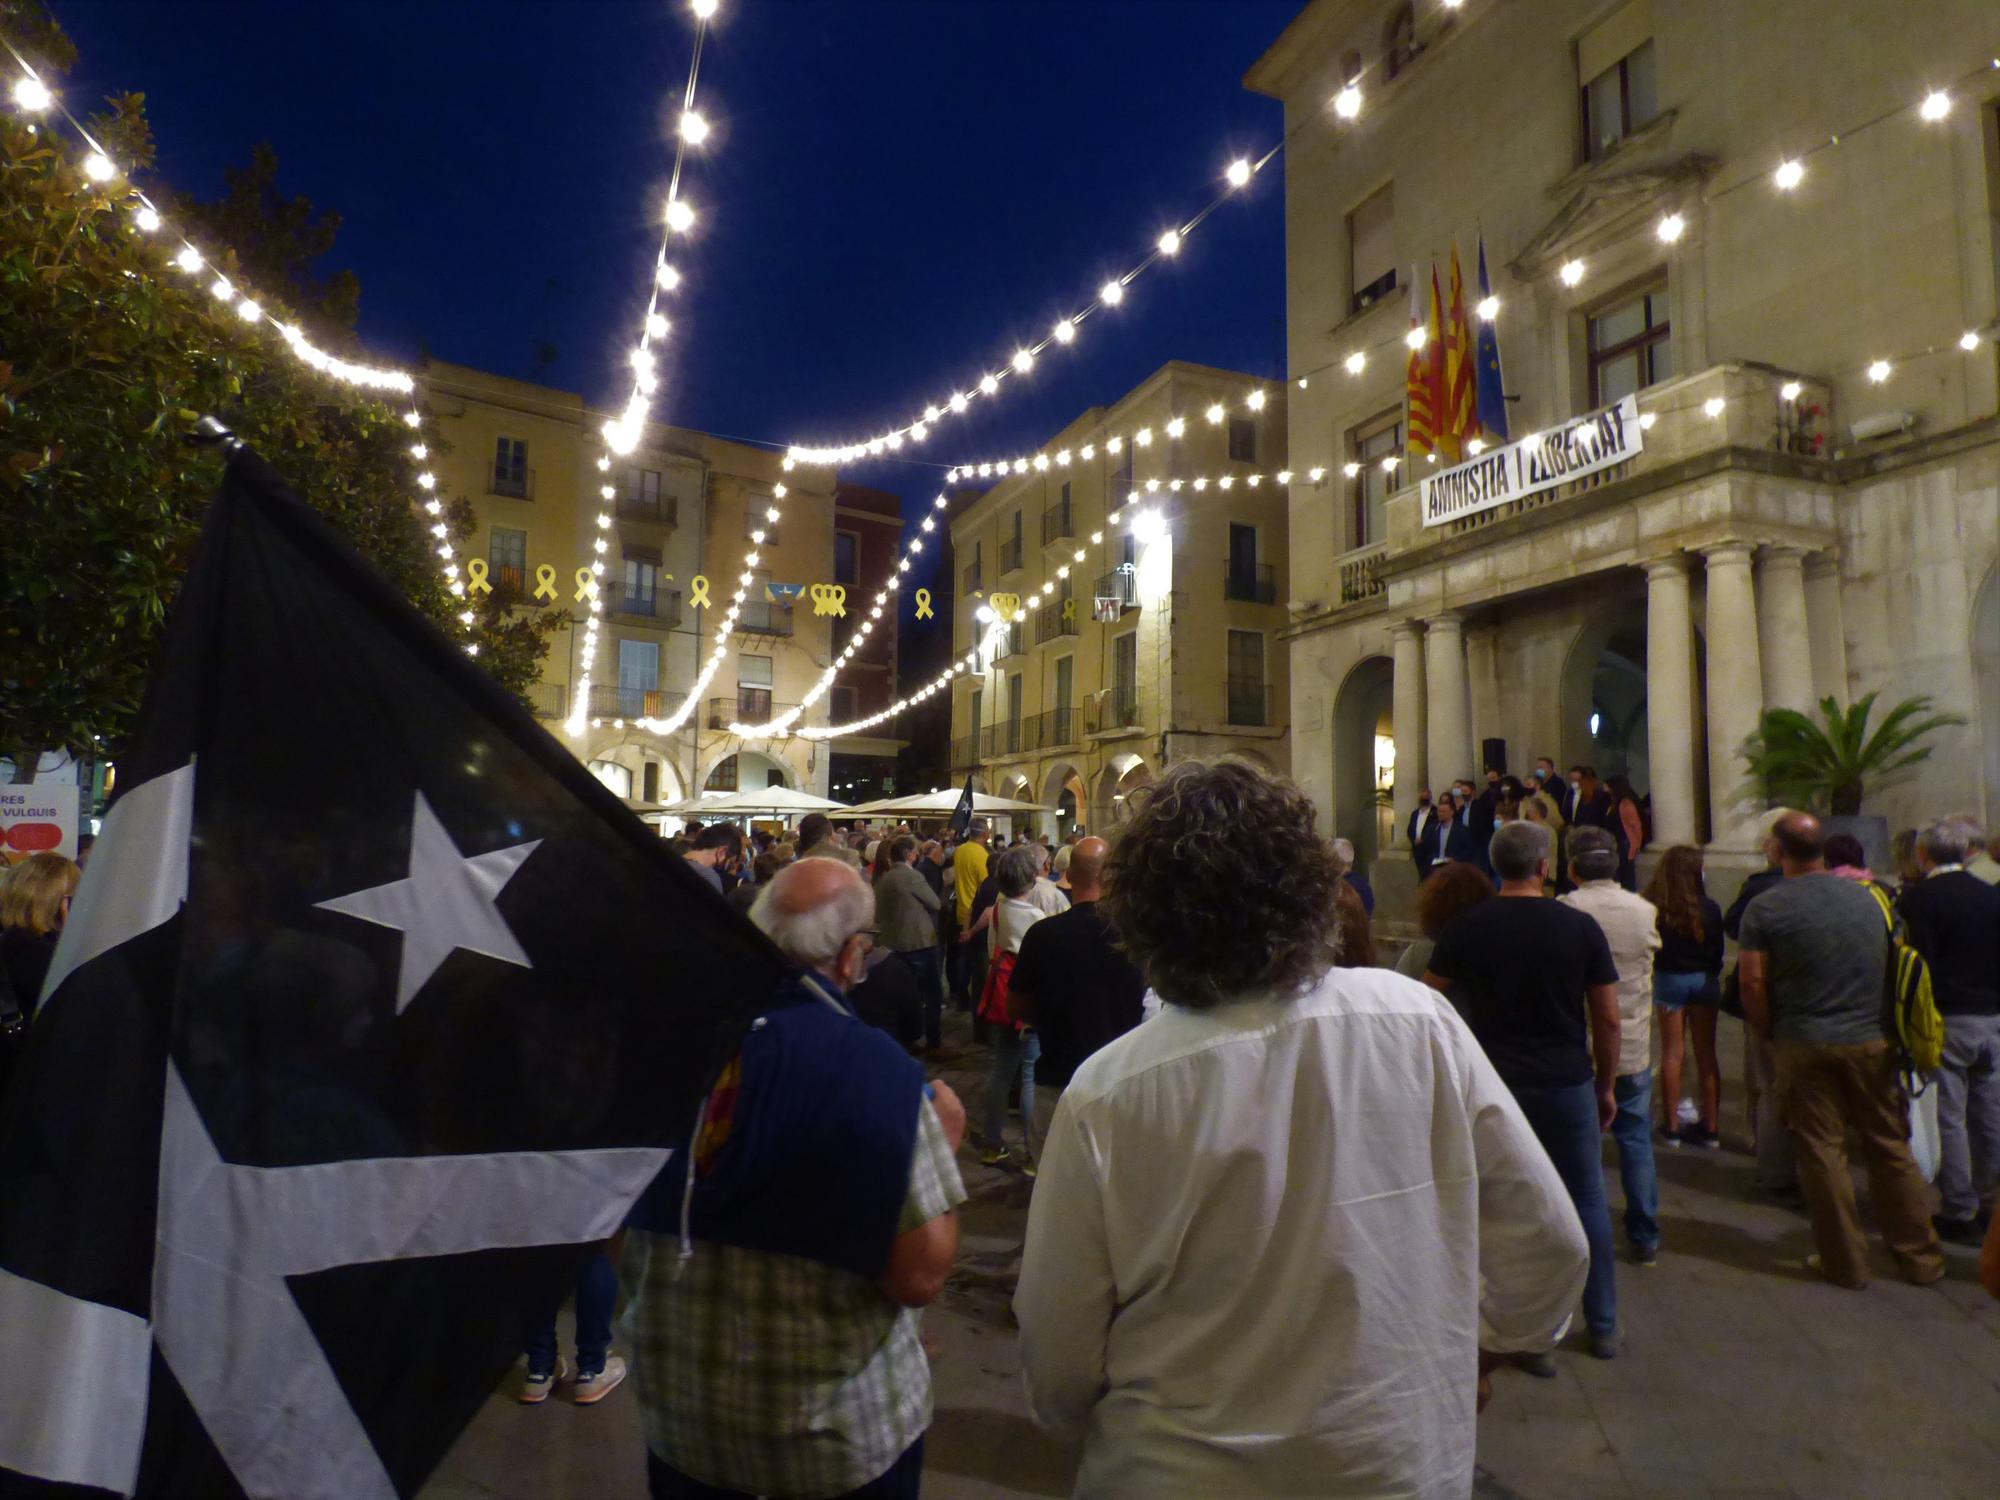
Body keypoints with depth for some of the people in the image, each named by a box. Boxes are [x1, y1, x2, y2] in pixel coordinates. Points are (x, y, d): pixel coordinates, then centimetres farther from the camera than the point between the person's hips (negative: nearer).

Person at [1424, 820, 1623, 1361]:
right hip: (1569, 1085, 1)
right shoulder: (1581, 927, -6)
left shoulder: (1466, 927, -7)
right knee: (1587, 1200, 17)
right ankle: (1603, 1327, 30)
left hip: (1496, 1084, -1)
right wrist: (1606, 1085, 11)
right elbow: (1608, 1019, -1)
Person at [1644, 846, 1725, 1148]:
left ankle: (1671, 1126, 13)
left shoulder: (1652, 907, -15)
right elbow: (1717, 950, 1)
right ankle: (1710, 1127, 17)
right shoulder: (1709, 909, -11)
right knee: (1706, 1054, 11)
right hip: (1704, 980, 1)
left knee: (1672, 1054, 8)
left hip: (1668, 980, -1)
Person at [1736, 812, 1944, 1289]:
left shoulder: (1764, 908, -11)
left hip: (1804, 1047, -4)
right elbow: (1895, 963, 11)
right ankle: (1920, 1257, 25)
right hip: (1871, 1041, 4)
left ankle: (1845, 1262, 15)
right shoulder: (1867, 896, 3)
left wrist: (1771, 1034, 3)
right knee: (1890, 1147, 15)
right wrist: (1885, 1024, 21)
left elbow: (1752, 983, -12)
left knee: (1822, 1152, 6)